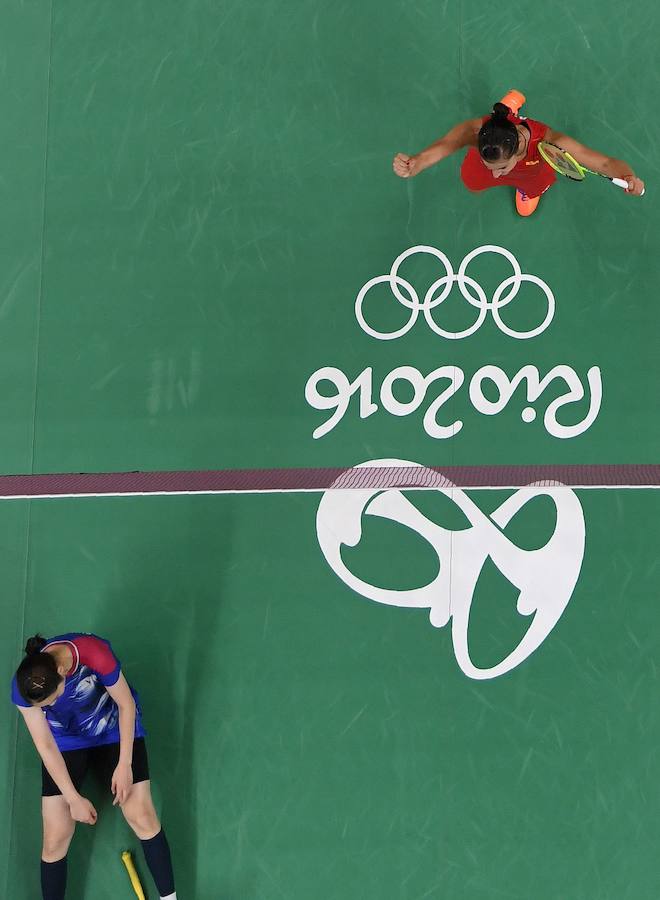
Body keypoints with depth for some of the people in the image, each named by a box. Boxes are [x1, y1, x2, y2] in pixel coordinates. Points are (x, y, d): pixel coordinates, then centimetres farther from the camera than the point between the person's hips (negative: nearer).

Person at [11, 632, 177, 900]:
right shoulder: (24, 687, -28)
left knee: (142, 817, -9)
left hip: (115, 726, -1)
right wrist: (74, 799, -15)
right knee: (55, 840, -5)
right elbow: (45, 746, -17)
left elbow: (126, 704, -19)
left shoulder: (95, 654, -36)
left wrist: (124, 764, -16)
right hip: (66, 740, 1)